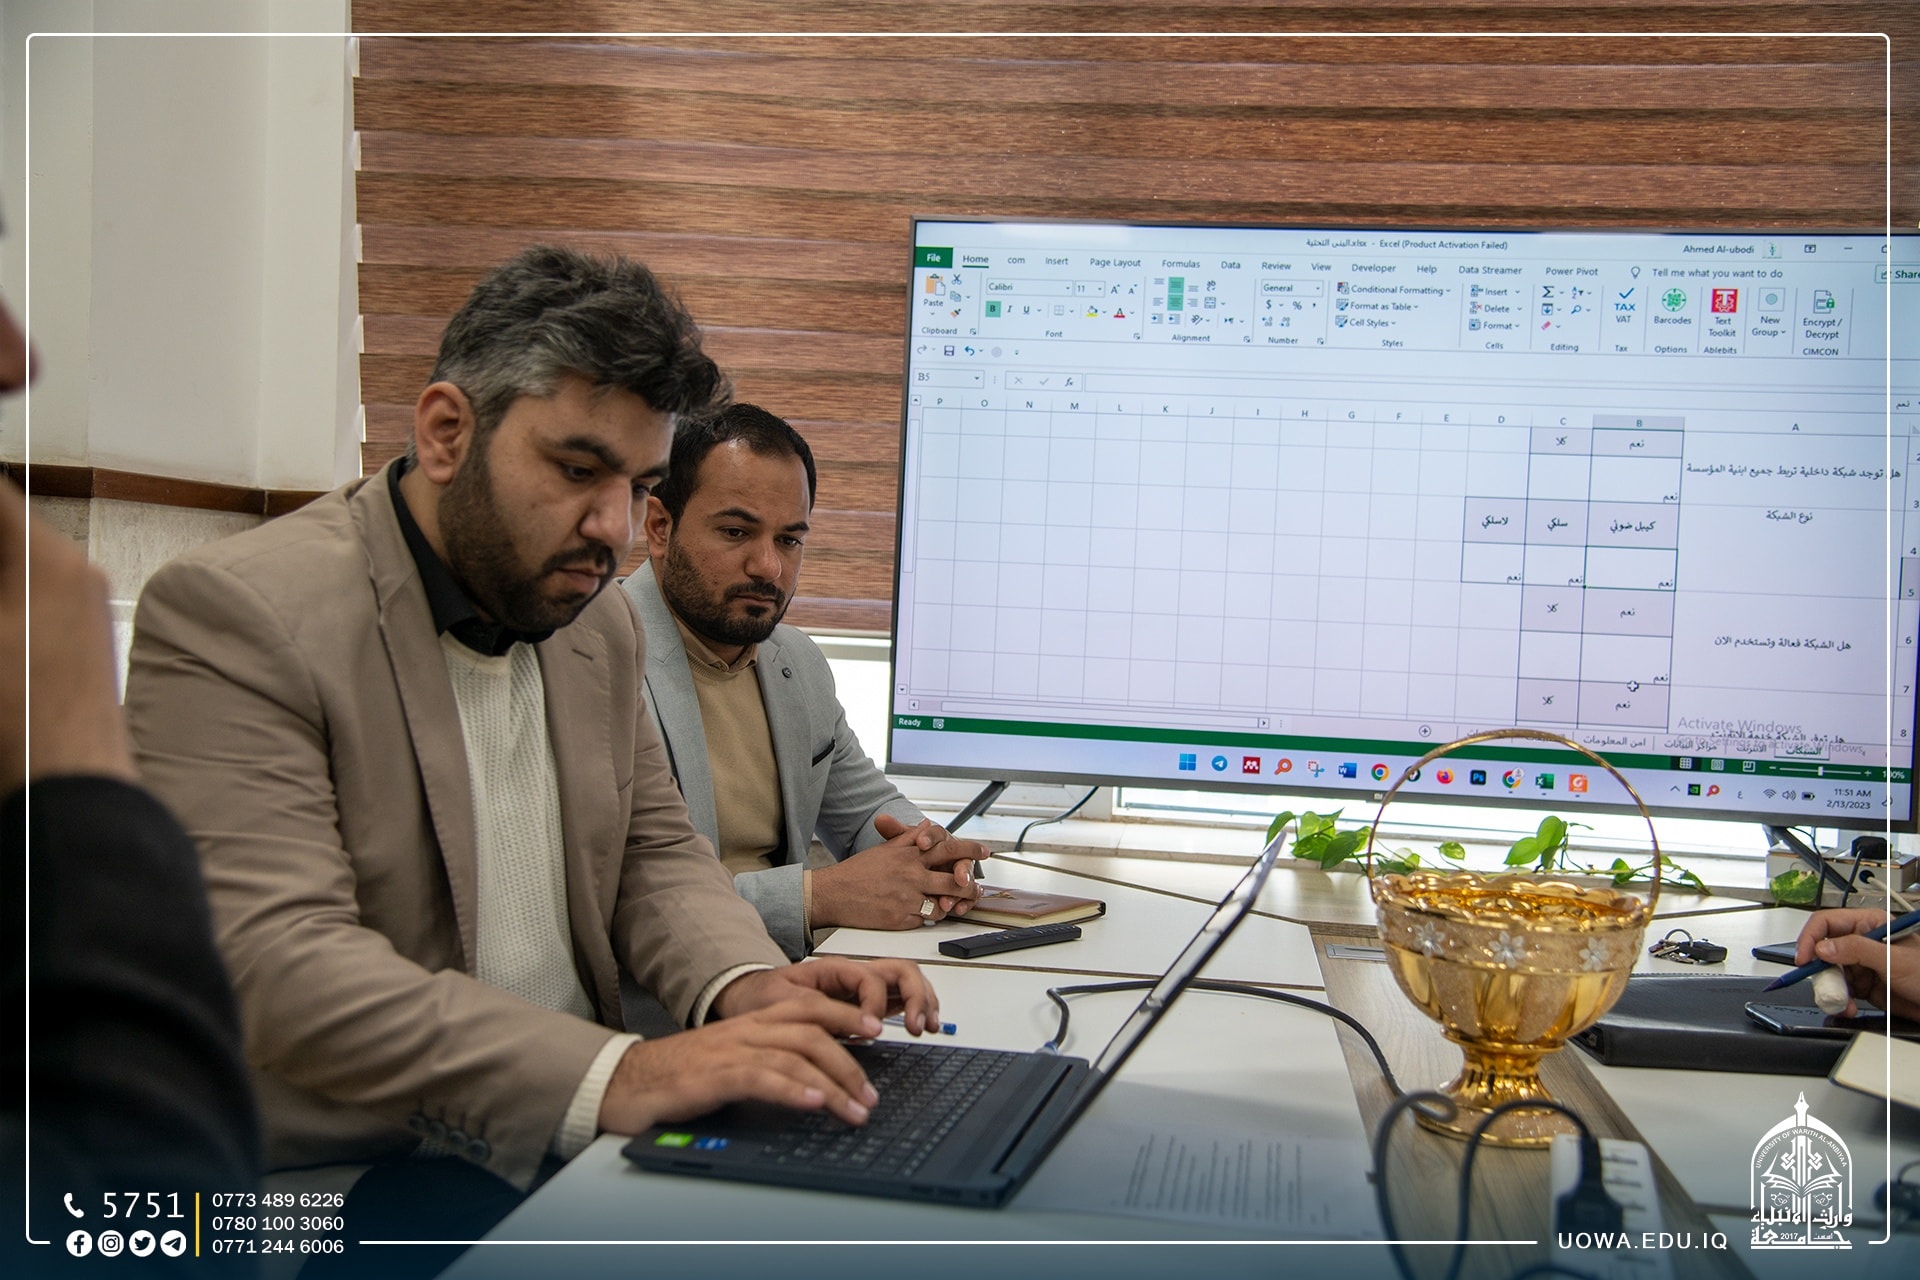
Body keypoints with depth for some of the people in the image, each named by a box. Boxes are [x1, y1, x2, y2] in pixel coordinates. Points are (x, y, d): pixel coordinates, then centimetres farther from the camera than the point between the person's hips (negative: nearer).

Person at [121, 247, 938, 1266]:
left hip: (565, 1133, 7)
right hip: (337, 1178, -7)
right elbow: (274, 960, -23)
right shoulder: (236, 611, -14)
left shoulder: (597, 620, 10)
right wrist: (616, 1076, -34)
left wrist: (746, 987, -8)